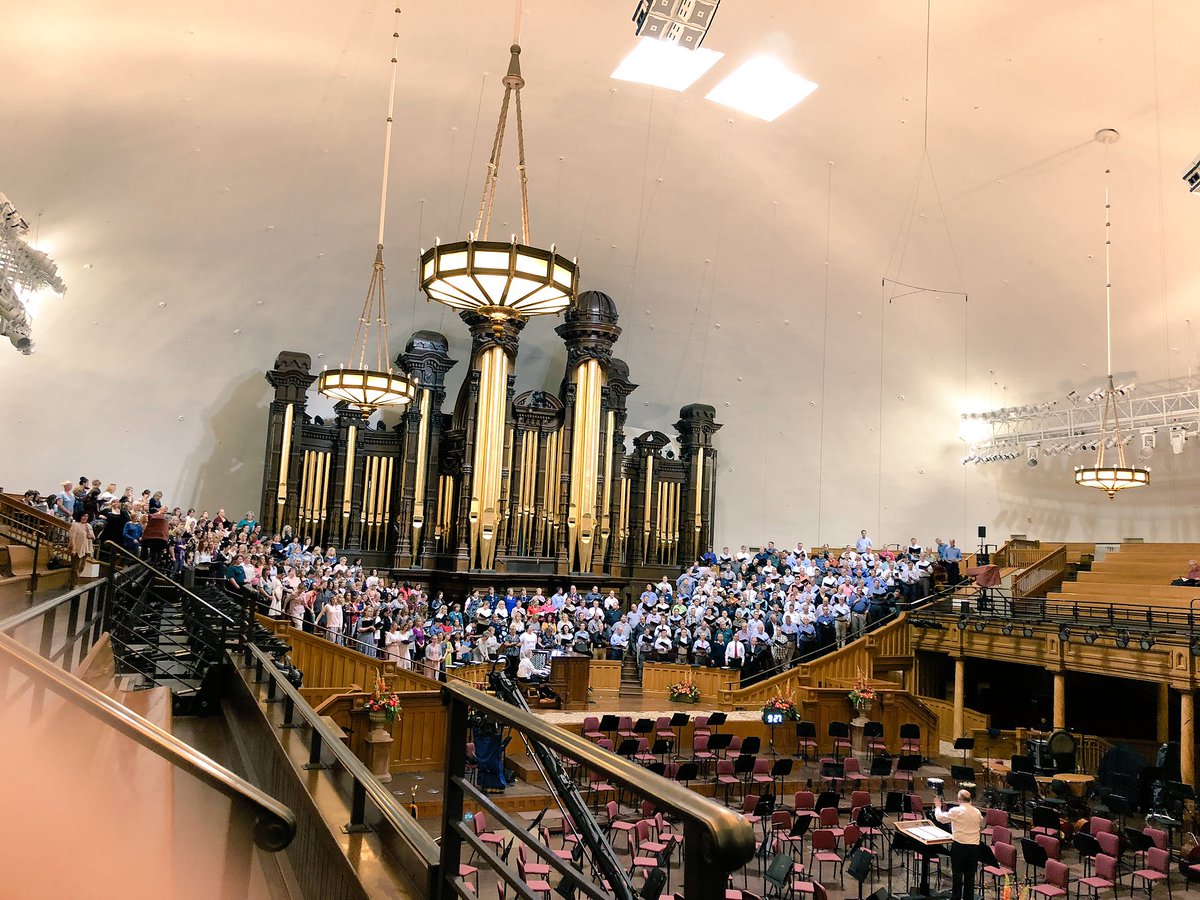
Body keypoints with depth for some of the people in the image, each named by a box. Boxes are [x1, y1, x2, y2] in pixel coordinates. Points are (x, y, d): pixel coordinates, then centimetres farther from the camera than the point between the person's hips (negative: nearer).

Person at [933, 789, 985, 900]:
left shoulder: (956, 811, -12)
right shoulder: (977, 812, 2)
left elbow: (940, 818, -1)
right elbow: (981, 827, 20)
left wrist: (937, 807, 16)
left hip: (960, 846, -4)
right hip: (974, 846, 4)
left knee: (957, 874, 5)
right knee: (970, 874, 11)